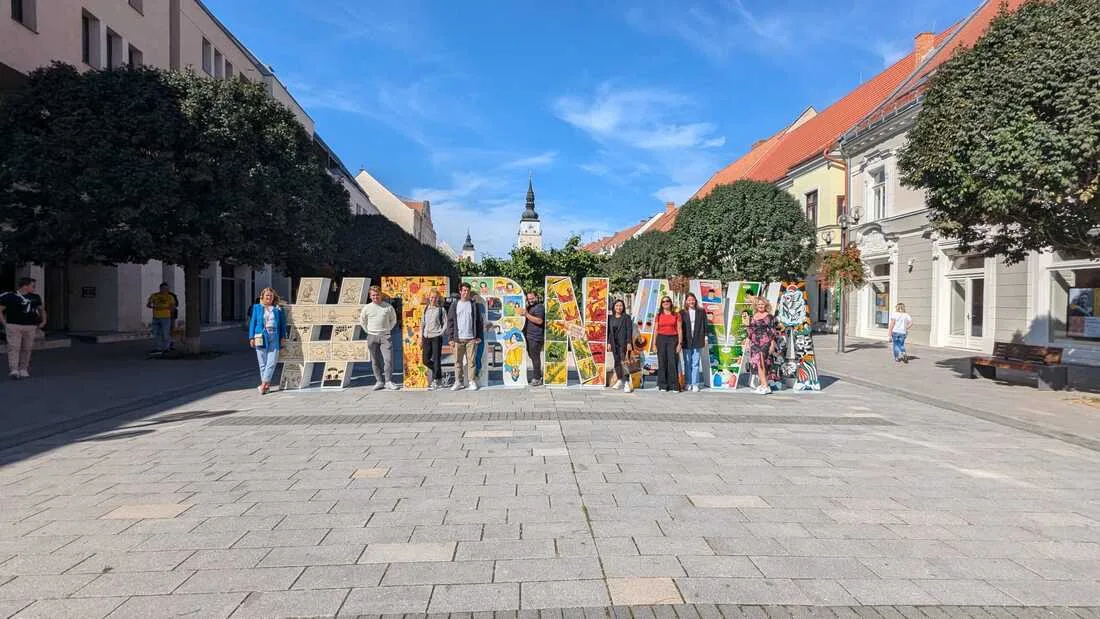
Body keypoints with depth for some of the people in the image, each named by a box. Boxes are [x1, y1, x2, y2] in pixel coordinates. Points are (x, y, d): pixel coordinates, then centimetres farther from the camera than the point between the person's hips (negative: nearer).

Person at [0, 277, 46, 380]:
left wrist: (43, 321, 18)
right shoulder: (10, 296, -5)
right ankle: (14, 370, -11)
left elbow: (42, 309, 27)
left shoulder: (35, 298, 11)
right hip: (14, 326, -5)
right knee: (14, 348, -8)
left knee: (27, 348, 6)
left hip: (30, 327, 5)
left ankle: (23, 369, 14)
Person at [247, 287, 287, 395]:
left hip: (274, 337, 0)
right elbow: (252, 323, 8)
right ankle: (266, 384, 7)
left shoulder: (278, 309, 11)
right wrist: (251, 337, 1)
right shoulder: (257, 308, 10)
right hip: (261, 337, 0)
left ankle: (264, 384, -6)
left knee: (272, 361, -9)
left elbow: (283, 324, 13)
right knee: (262, 362, 1)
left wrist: (283, 338, 6)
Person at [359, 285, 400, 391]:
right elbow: (362, 321, 18)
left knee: (388, 359, -10)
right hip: (372, 337, 1)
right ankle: (379, 381, 12)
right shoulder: (367, 308, 4)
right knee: (375, 361, 5)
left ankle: (388, 382, -5)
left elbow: (393, 320, 16)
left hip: (385, 337, -1)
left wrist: (387, 329, 9)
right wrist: (369, 331, 12)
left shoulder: (388, 307, 1)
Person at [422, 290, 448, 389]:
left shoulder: (441, 310, -1)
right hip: (426, 337, 5)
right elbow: (422, 323, 18)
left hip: (436, 337, -5)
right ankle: (438, 372, 28)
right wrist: (421, 334, 11)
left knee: (436, 359, -3)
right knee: (426, 360, 6)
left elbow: (445, 323, -2)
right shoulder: (426, 309, 13)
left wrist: (441, 333, -10)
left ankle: (435, 380, 4)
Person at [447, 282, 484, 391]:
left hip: (471, 338, -1)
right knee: (458, 361, 5)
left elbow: (479, 321, 6)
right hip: (458, 338, 1)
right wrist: (450, 337, -1)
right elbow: (450, 321, 6)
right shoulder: (454, 305, 8)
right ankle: (459, 382, 12)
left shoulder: (474, 305, 6)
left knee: (471, 361, 0)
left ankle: (472, 382, 7)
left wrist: (479, 336, -1)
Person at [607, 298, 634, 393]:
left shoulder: (627, 317, -1)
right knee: (617, 362, 10)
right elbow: (609, 331, 14)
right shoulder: (610, 318, 11)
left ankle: (627, 383, -17)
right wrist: (609, 342, 7)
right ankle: (619, 380, 25)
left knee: (623, 362, -15)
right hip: (614, 343, 5)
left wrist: (629, 343, -12)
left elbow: (629, 331, -6)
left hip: (624, 342, -5)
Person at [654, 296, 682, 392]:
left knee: (673, 362, -6)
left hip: (673, 339, -1)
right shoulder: (659, 315, 10)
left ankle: (674, 386, 0)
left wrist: (680, 343, -5)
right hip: (661, 339, 1)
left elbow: (679, 330, 2)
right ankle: (662, 386, 6)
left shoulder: (676, 315, 5)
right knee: (662, 362, 1)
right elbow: (656, 330, 10)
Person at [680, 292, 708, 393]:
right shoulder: (682, 313, 4)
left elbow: (704, 325, 7)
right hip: (686, 342, 0)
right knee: (687, 363, 6)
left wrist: (705, 338, 2)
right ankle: (688, 383, 14)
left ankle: (695, 384, 5)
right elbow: (680, 327, 4)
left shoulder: (701, 311, 6)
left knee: (696, 363, 1)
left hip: (698, 341, 0)